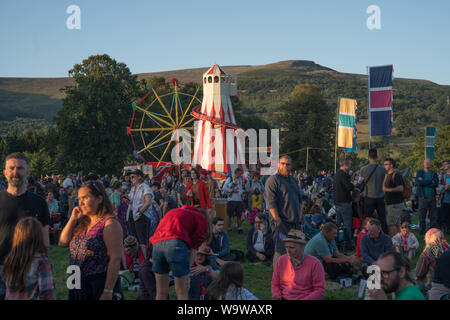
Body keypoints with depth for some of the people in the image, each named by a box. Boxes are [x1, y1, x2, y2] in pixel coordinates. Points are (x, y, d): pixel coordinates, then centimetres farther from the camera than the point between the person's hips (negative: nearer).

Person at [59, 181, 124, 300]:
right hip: (78, 286, 7)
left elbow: (115, 259, -19)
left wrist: (108, 292, -23)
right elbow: (63, 243, 12)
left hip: (99, 286, -7)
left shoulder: (109, 223, -13)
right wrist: (73, 219, 3)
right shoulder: (83, 223, 11)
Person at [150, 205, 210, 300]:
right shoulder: (202, 218, 18)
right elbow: (194, 247, 8)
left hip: (157, 244, 6)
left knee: (161, 292, 15)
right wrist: (187, 275, 8)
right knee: (182, 293, 6)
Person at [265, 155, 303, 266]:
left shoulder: (293, 180, 19)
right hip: (281, 222, -8)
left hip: (295, 221, 8)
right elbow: (271, 202, -14)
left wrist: (300, 214, 15)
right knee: (281, 251, -9)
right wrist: (277, 219, -18)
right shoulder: (273, 180, -7)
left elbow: (299, 198, 25)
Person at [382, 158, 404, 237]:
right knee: (396, 224, 11)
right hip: (390, 203, 9)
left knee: (391, 224, -12)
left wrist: (387, 189, -21)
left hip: (396, 204, -9)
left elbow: (400, 188, -22)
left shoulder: (396, 175, -12)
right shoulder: (387, 175, 17)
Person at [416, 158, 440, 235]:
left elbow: (436, 183, -8)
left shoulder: (434, 173, 9)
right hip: (423, 197, -2)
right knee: (422, 217, 1)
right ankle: (422, 233, 10)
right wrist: (431, 181, -9)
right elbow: (419, 182, -13)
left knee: (434, 217, 3)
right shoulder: (419, 172, 5)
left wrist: (424, 183, -13)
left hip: (432, 197, 2)